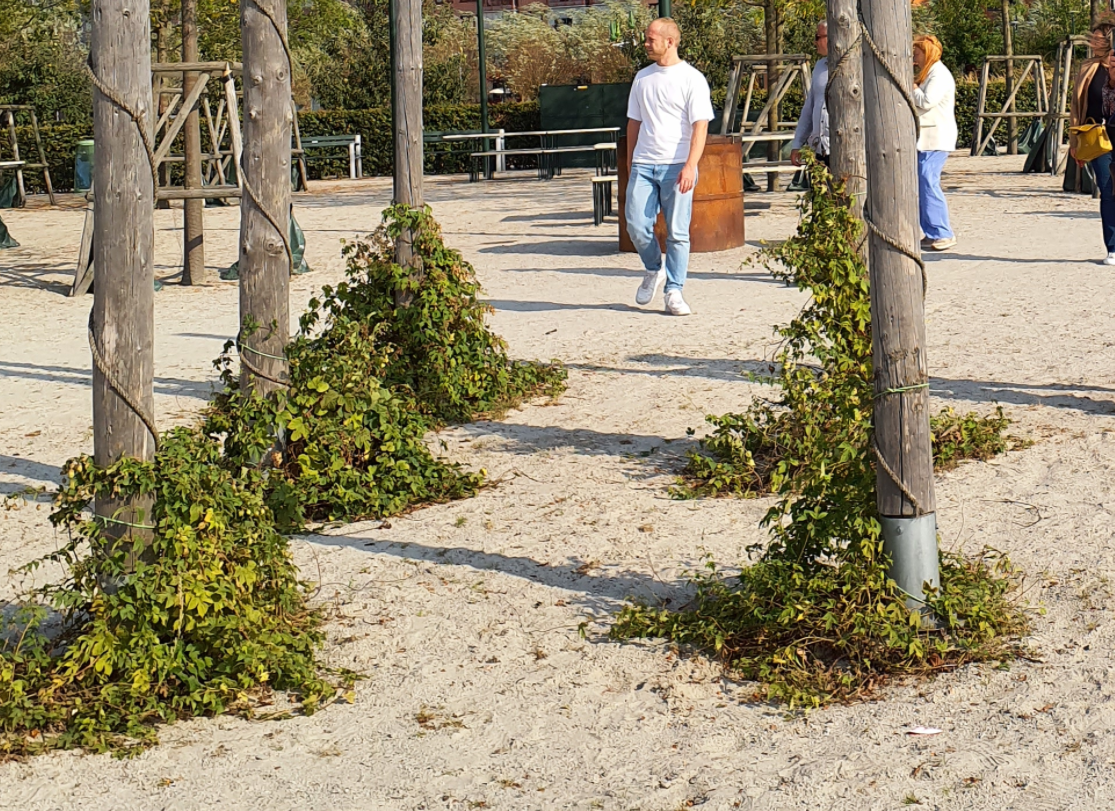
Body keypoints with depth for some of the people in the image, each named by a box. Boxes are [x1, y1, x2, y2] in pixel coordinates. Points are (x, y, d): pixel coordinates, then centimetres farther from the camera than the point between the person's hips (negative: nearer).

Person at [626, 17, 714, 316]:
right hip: (643, 165, 4)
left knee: (677, 232, -3)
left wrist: (690, 166, -19)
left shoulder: (691, 79, -3)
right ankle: (653, 270, 21)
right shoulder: (642, 78, 13)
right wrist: (630, 162, 16)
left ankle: (674, 292, 4)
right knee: (636, 224, -5)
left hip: (677, 165, -4)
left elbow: (700, 125, -9)